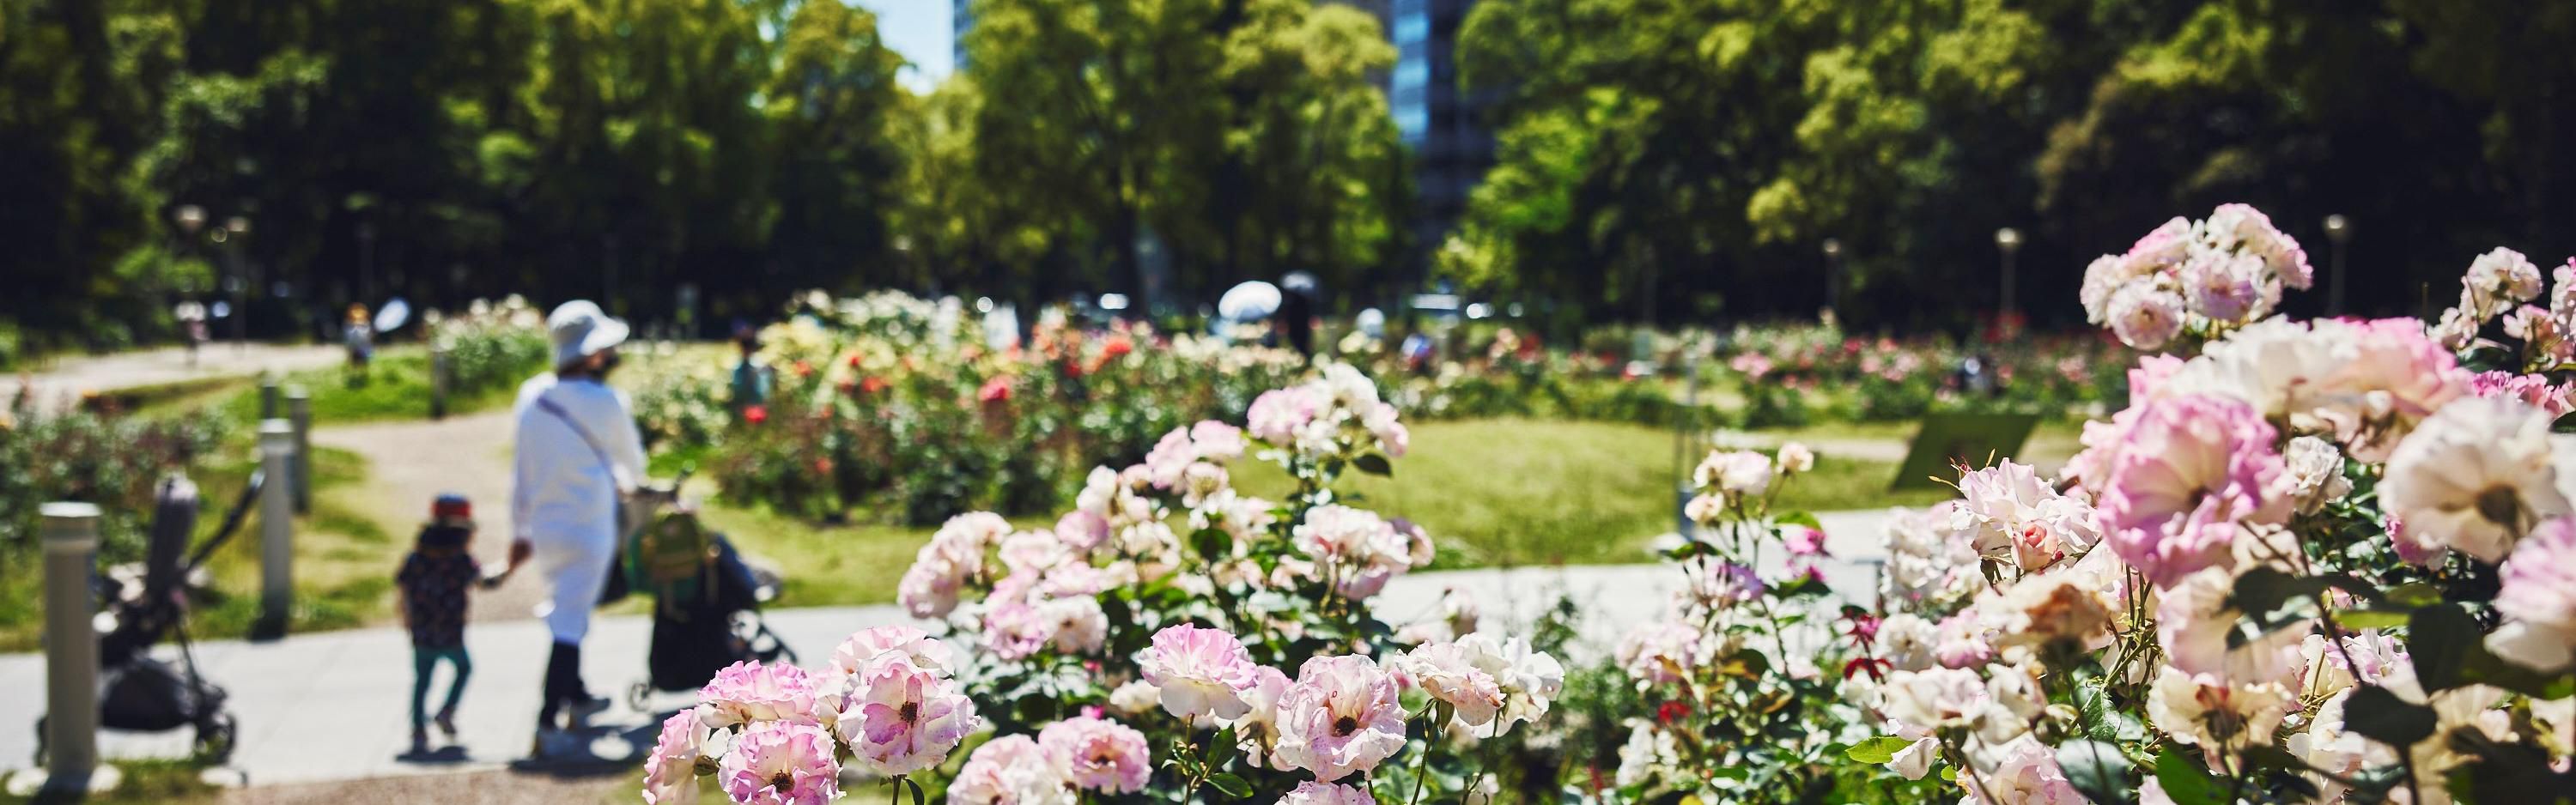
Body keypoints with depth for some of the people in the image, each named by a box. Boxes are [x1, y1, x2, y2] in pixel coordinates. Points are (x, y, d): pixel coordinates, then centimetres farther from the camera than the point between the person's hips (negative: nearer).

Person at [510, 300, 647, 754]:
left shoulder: (532, 395, 1)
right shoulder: (605, 402, -14)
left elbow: (520, 466, 7)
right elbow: (631, 457, 4)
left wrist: (520, 528, 16)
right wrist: (626, 481, 28)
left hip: (543, 525, 6)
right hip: (587, 529, -6)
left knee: (565, 610, 23)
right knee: (569, 623, -7)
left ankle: (575, 696, 37)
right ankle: (547, 720, -14)